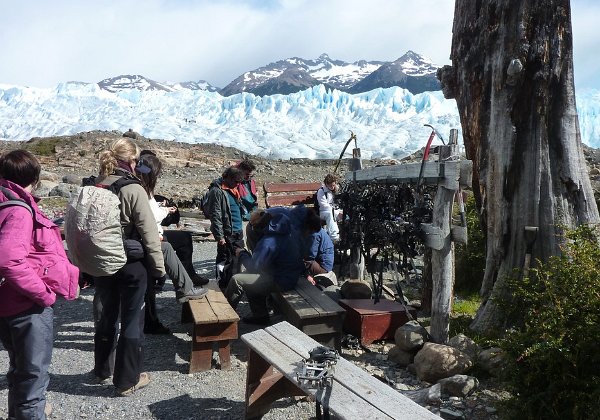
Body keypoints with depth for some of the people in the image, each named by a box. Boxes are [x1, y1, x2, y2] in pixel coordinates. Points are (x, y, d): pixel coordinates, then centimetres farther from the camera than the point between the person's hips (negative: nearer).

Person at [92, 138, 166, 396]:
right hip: (131, 265, -6)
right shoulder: (133, 190, -18)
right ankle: (127, 380, 17)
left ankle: (102, 371, 37)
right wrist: (158, 266, -9)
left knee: (105, 316, 20)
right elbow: (149, 233, -18)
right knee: (132, 320, 7)